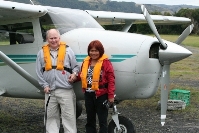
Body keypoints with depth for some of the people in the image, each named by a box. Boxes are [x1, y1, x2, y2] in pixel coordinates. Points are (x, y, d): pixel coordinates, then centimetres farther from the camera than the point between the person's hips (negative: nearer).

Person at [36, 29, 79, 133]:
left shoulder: (67, 50, 6)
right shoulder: (42, 53, 10)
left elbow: (76, 66, 10)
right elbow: (39, 72, 10)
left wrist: (74, 73, -11)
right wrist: (44, 85, 0)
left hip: (66, 90, -2)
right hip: (49, 91, 2)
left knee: (69, 116, -3)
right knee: (51, 117, 9)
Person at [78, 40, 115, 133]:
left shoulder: (105, 62, -11)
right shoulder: (86, 61, 8)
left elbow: (111, 79, -13)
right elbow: (82, 75, 16)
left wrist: (111, 95, -17)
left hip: (101, 95, -6)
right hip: (88, 94, 6)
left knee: (102, 121, 4)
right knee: (90, 120, 18)